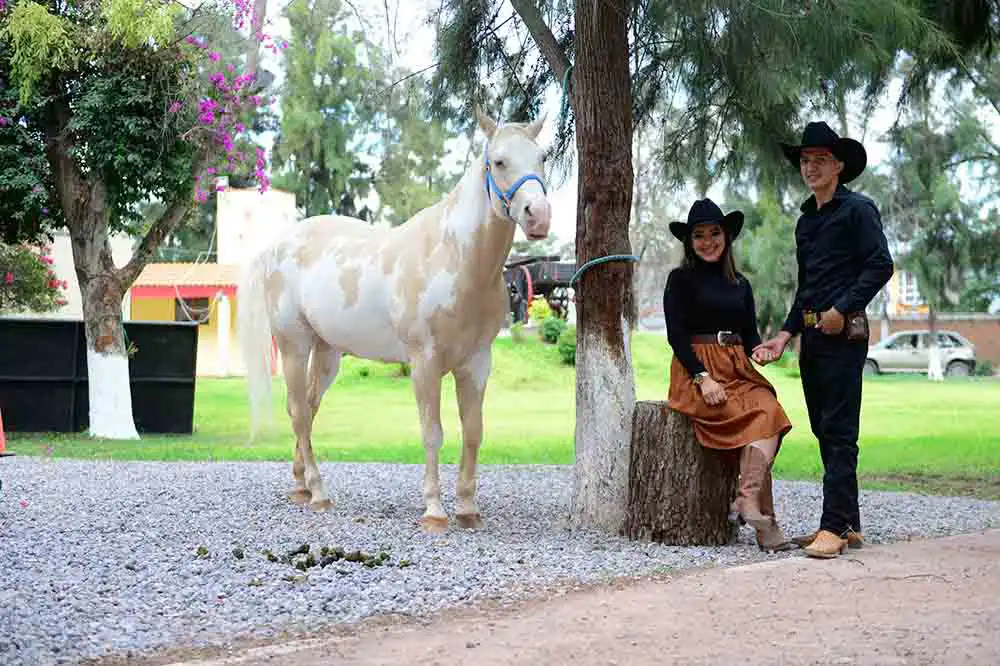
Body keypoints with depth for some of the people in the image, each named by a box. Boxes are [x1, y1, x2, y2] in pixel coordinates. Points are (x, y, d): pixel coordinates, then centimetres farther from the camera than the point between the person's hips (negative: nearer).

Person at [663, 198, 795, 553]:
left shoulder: (740, 284, 21)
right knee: (763, 415, -27)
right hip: (694, 372, -5)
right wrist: (703, 377, -17)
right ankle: (762, 516, -30)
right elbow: (676, 335, -5)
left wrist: (758, 349, -5)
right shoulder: (680, 279, 4)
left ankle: (747, 502, -33)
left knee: (769, 410, -27)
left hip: (738, 371, 5)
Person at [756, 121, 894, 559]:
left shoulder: (857, 209, -4)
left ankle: (834, 526, -13)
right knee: (824, 430, 8)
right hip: (812, 336, 8)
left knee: (839, 432, -11)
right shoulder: (805, 220, 20)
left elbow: (881, 266, -13)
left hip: (844, 334, -8)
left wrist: (843, 310, -18)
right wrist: (786, 333, 13)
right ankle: (849, 525, 13)